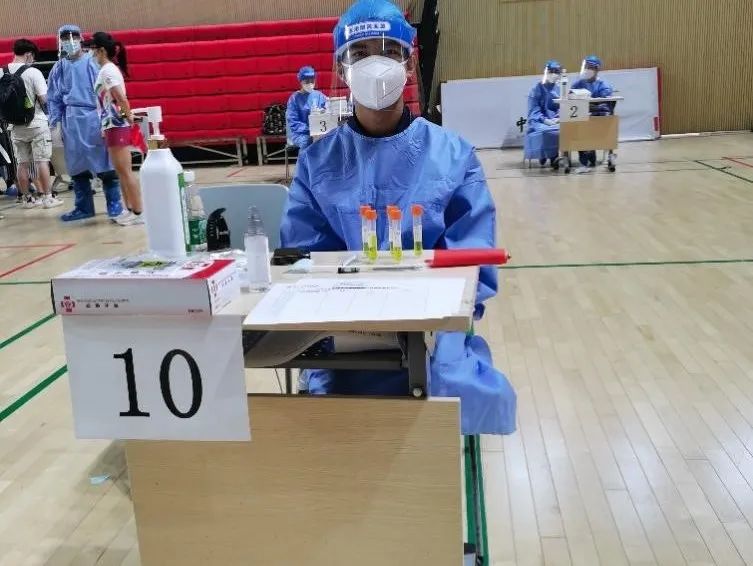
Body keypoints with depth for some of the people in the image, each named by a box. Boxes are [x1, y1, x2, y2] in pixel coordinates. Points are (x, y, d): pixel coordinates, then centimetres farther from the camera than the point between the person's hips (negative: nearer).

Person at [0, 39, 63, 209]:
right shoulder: (33, 72, -12)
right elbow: (44, 99, -13)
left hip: (15, 125, 4)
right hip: (36, 123, -4)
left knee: (22, 163, 10)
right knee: (42, 161, 1)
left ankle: (27, 198, 16)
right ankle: (47, 198, 3)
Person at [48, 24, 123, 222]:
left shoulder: (92, 62, -4)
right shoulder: (59, 68, 9)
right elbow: (54, 98, 14)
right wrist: (54, 121, 7)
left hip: (94, 117, -5)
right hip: (71, 120, 5)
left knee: (104, 162, -2)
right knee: (76, 165, 8)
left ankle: (114, 204, 8)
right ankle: (83, 207, 18)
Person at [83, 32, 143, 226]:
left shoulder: (108, 70, -14)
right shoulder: (107, 69, 14)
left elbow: (122, 99, -23)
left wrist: (129, 117, -12)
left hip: (117, 126, -10)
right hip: (112, 126, 10)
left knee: (126, 171, -6)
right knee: (120, 171, 13)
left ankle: (138, 213, -2)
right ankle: (130, 210, 20)